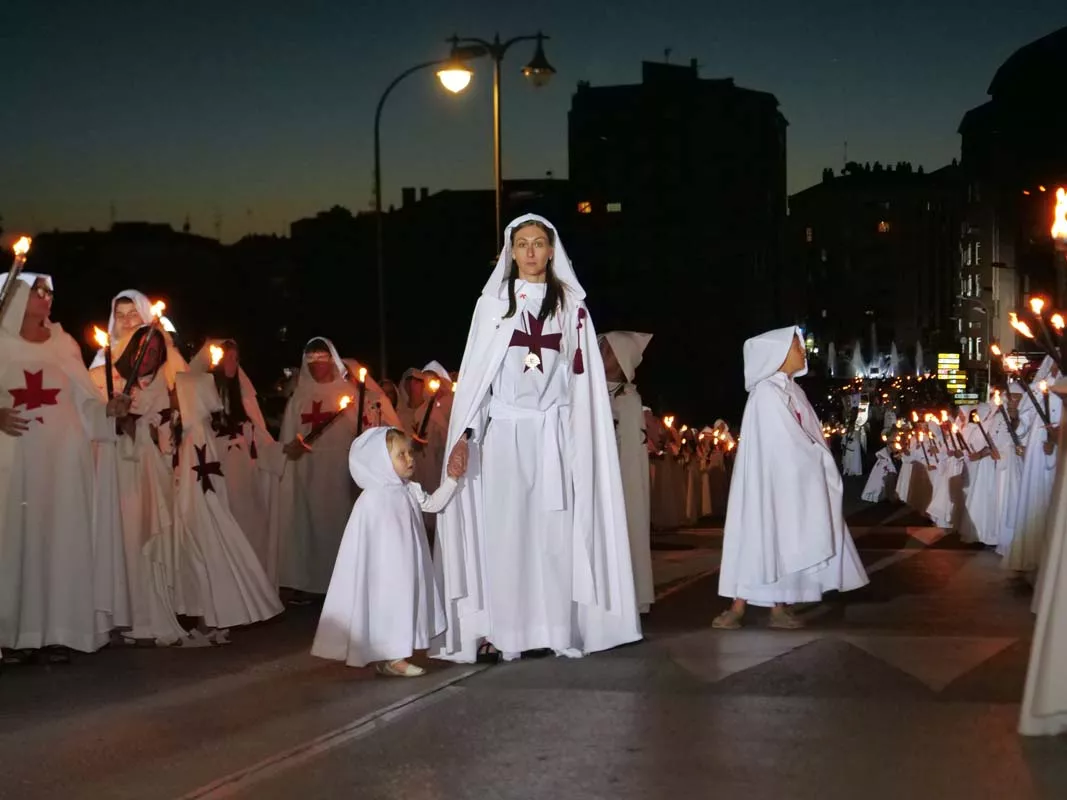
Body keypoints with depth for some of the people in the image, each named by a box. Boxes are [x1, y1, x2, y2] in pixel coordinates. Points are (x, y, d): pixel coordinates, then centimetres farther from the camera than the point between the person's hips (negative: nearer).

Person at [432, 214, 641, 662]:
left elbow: (584, 377, 6)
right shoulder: (492, 303, 6)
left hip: (554, 435, 1)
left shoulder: (571, 305, 8)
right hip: (504, 433, -1)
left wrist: (583, 442, -1)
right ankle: (499, 631, -3)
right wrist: (464, 432, -7)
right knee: (502, 532, -4)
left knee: (554, 532, -1)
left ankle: (554, 629, 3)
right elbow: (474, 372, 4)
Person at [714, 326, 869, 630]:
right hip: (771, 480, -8)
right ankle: (738, 609, 0)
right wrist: (826, 465, -11)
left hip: (795, 480, 8)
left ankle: (779, 609, 10)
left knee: (784, 543, 7)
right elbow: (789, 443, -18)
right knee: (761, 539, -5)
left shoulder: (792, 390, 13)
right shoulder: (767, 392, -14)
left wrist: (824, 465, -3)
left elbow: (809, 437, 10)